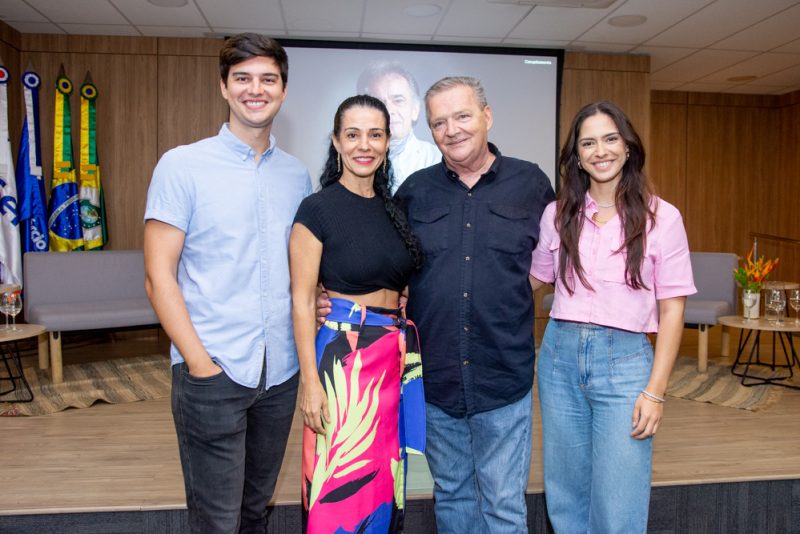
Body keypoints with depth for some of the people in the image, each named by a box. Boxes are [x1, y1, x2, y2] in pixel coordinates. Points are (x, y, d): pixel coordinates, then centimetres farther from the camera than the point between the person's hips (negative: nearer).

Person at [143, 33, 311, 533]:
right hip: (212, 372, -4)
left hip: (281, 371, 4)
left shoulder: (298, 175, 8)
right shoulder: (183, 165, -5)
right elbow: (159, 274, -8)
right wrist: (200, 362, -13)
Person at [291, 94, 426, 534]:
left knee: (383, 475, 16)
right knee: (341, 481, 3)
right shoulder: (317, 209, -7)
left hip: (397, 355, 6)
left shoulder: (394, 208, 9)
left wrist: (409, 353, 9)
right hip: (343, 353, -5)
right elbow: (302, 301, -9)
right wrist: (310, 381, -13)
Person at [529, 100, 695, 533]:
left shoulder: (662, 217, -4)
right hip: (559, 355, 3)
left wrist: (655, 391, -8)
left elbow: (671, 309, -3)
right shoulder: (558, 214, 4)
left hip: (624, 361, -3)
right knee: (565, 497, 15)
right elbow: (533, 279, 17)